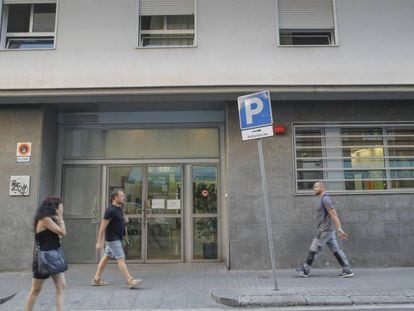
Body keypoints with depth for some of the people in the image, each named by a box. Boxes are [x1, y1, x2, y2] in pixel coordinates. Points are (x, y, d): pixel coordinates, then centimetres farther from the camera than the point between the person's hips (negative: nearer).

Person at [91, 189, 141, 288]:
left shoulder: (119, 208, 9)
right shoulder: (111, 210, -19)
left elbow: (125, 220, 23)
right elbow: (103, 227, -19)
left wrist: (125, 219, -2)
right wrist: (99, 242, -19)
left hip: (117, 238, 10)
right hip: (113, 238, -10)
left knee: (106, 257, 14)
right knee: (121, 259, -9)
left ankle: (96, 279, 23)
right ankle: (130, 281, -8)